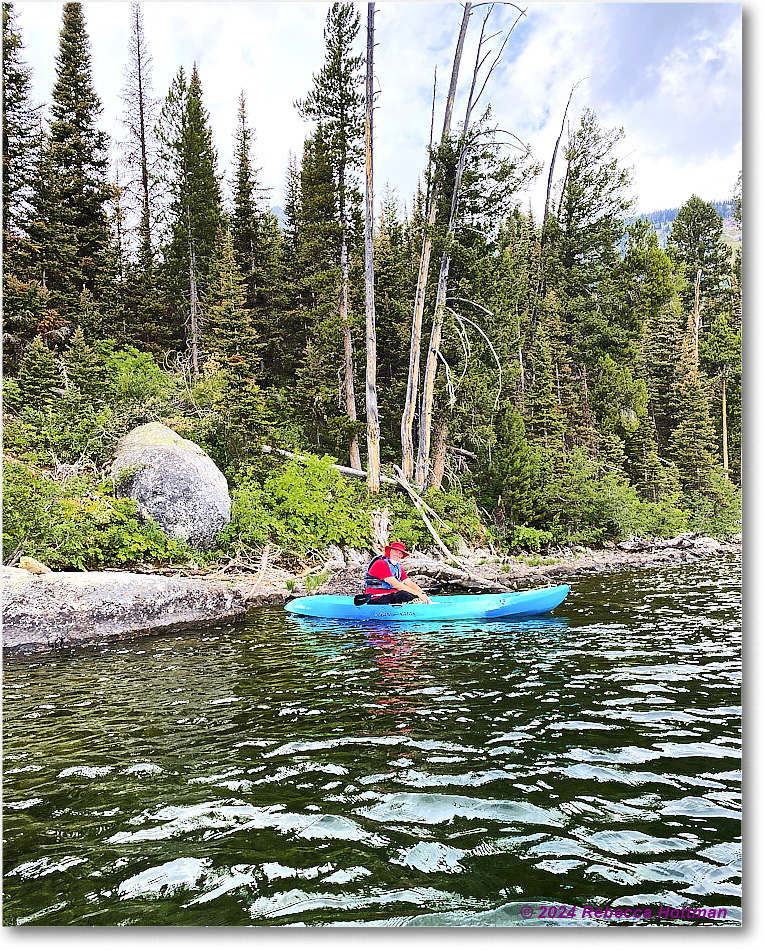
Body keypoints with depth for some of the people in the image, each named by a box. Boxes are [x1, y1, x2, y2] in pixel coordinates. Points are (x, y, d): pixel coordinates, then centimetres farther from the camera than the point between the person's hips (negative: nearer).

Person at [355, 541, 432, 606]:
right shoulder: (381, 564, -15)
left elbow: (409, 583, 7)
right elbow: (395, 584, -23)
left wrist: (424, 595, -9)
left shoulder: (398, 567, 15)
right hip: (376, 600, -9)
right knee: (404, 594, -31)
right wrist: (418, 594, -24)